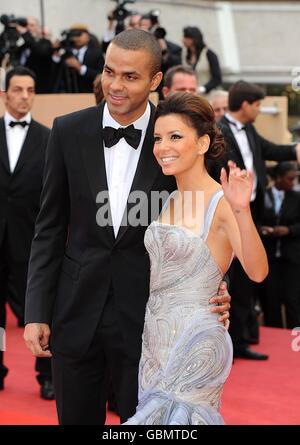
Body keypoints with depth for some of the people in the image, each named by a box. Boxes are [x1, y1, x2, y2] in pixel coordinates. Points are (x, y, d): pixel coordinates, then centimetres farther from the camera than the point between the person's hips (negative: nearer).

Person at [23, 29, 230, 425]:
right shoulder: (69, 132, -2)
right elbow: (50, 229, 3)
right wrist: (37, 313, -1)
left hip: (146, 316, -2)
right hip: (77, 313, 2)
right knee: (76, 417, 13)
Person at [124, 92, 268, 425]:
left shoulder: (221, 202, -14)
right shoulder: (170, 201, 10)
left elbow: (257, 272, -30)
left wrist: (242, 211, -42)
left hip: (194, 343, -8)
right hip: (155, 340, 8)